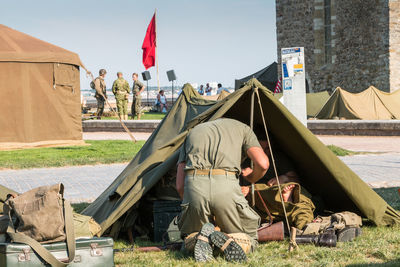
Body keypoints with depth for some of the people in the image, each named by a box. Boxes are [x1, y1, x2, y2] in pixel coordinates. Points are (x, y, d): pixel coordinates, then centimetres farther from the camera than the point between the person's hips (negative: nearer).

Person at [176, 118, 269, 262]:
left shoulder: (192, 133, 32)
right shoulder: (242, 128, 26)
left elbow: (180, 185, 22)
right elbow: (262, 164, 7)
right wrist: (251, 178, 29)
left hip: (194, 186, 2)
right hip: (226, 187, -2)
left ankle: (202, 239, -10)